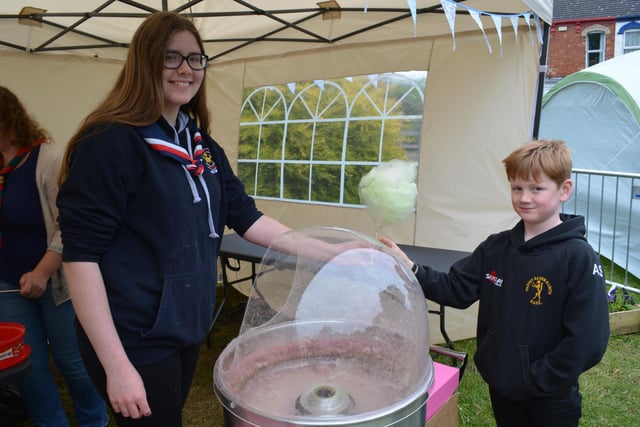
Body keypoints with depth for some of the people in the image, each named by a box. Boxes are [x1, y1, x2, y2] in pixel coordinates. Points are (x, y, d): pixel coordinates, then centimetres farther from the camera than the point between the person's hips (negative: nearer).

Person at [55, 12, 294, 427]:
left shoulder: (203, 146, 6)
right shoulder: (110, 143, -17)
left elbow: (245, 216, 5)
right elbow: (81, 254, -19)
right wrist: (116, 364, -20)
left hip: (188, 327, 7)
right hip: (135, 340, -7)